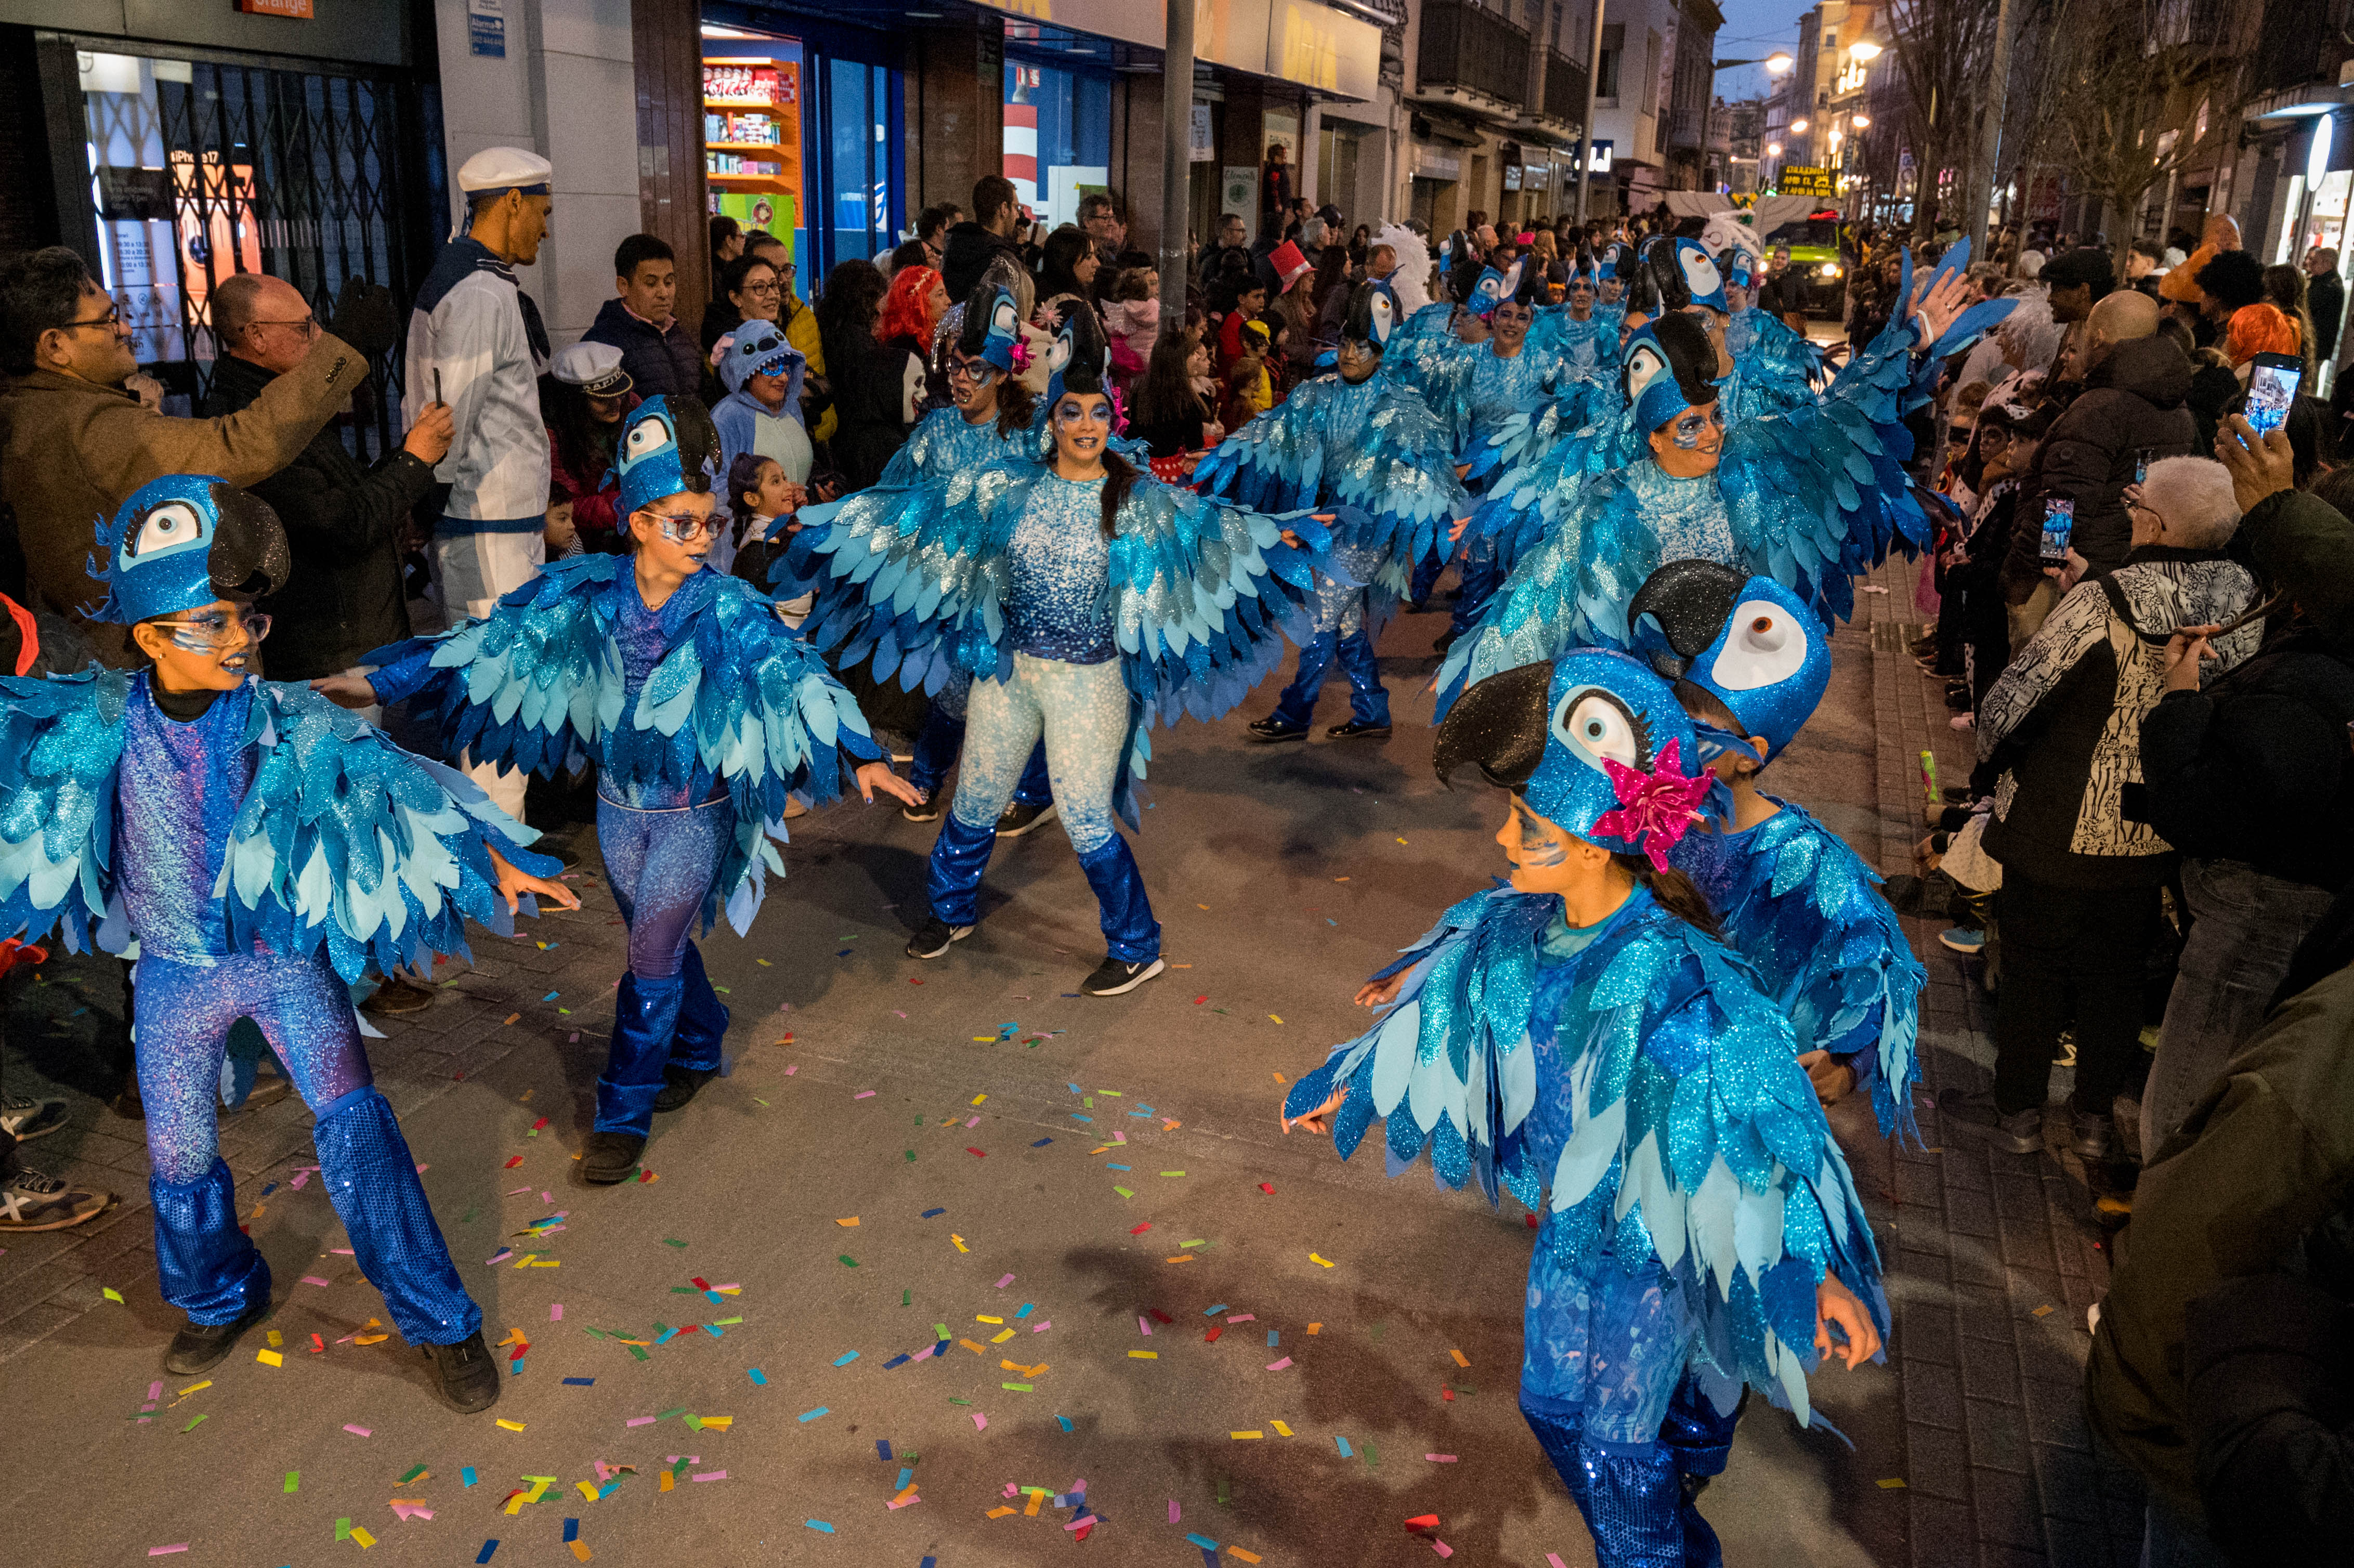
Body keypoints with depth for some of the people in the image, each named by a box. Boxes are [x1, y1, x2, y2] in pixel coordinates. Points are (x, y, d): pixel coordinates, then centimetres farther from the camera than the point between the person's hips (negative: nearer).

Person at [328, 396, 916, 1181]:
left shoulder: (728, 609, -15)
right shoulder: (588, 594, -9)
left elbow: (798, 672, -21)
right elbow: (492, 639, -7)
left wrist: (863, 756, -32)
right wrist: (378, 680, -10)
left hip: (696, 810, -3)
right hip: (618, 804, 4)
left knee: (653, 957, 2)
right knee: (660, 941, 20)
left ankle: (624, 1114, 16)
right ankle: (700, 1046, 46)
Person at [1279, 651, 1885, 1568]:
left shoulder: (1665, 977, -35)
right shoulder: (1525, 924, -12)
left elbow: (1752, 1120, -30)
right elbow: (1446, 1000, 4)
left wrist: (1818, 1273, -31)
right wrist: (1343, 1086, 16)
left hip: (1642, 1234, -7)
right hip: (1571, 1211, 7)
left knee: (1619, 1440, 12)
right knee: (1555, 1402, 27)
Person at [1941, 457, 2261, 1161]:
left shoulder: (2100, 603, -24)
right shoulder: (2244, 606, -7)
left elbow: (2009, 700, -20)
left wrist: (1990, 760, -1)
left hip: (2064, 827, -5)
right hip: (2157, 835, 5)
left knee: (2034, 967, 12)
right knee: (2116, 971, 20)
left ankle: (2017, 1112, 26)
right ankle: (2095, 1116, 34)